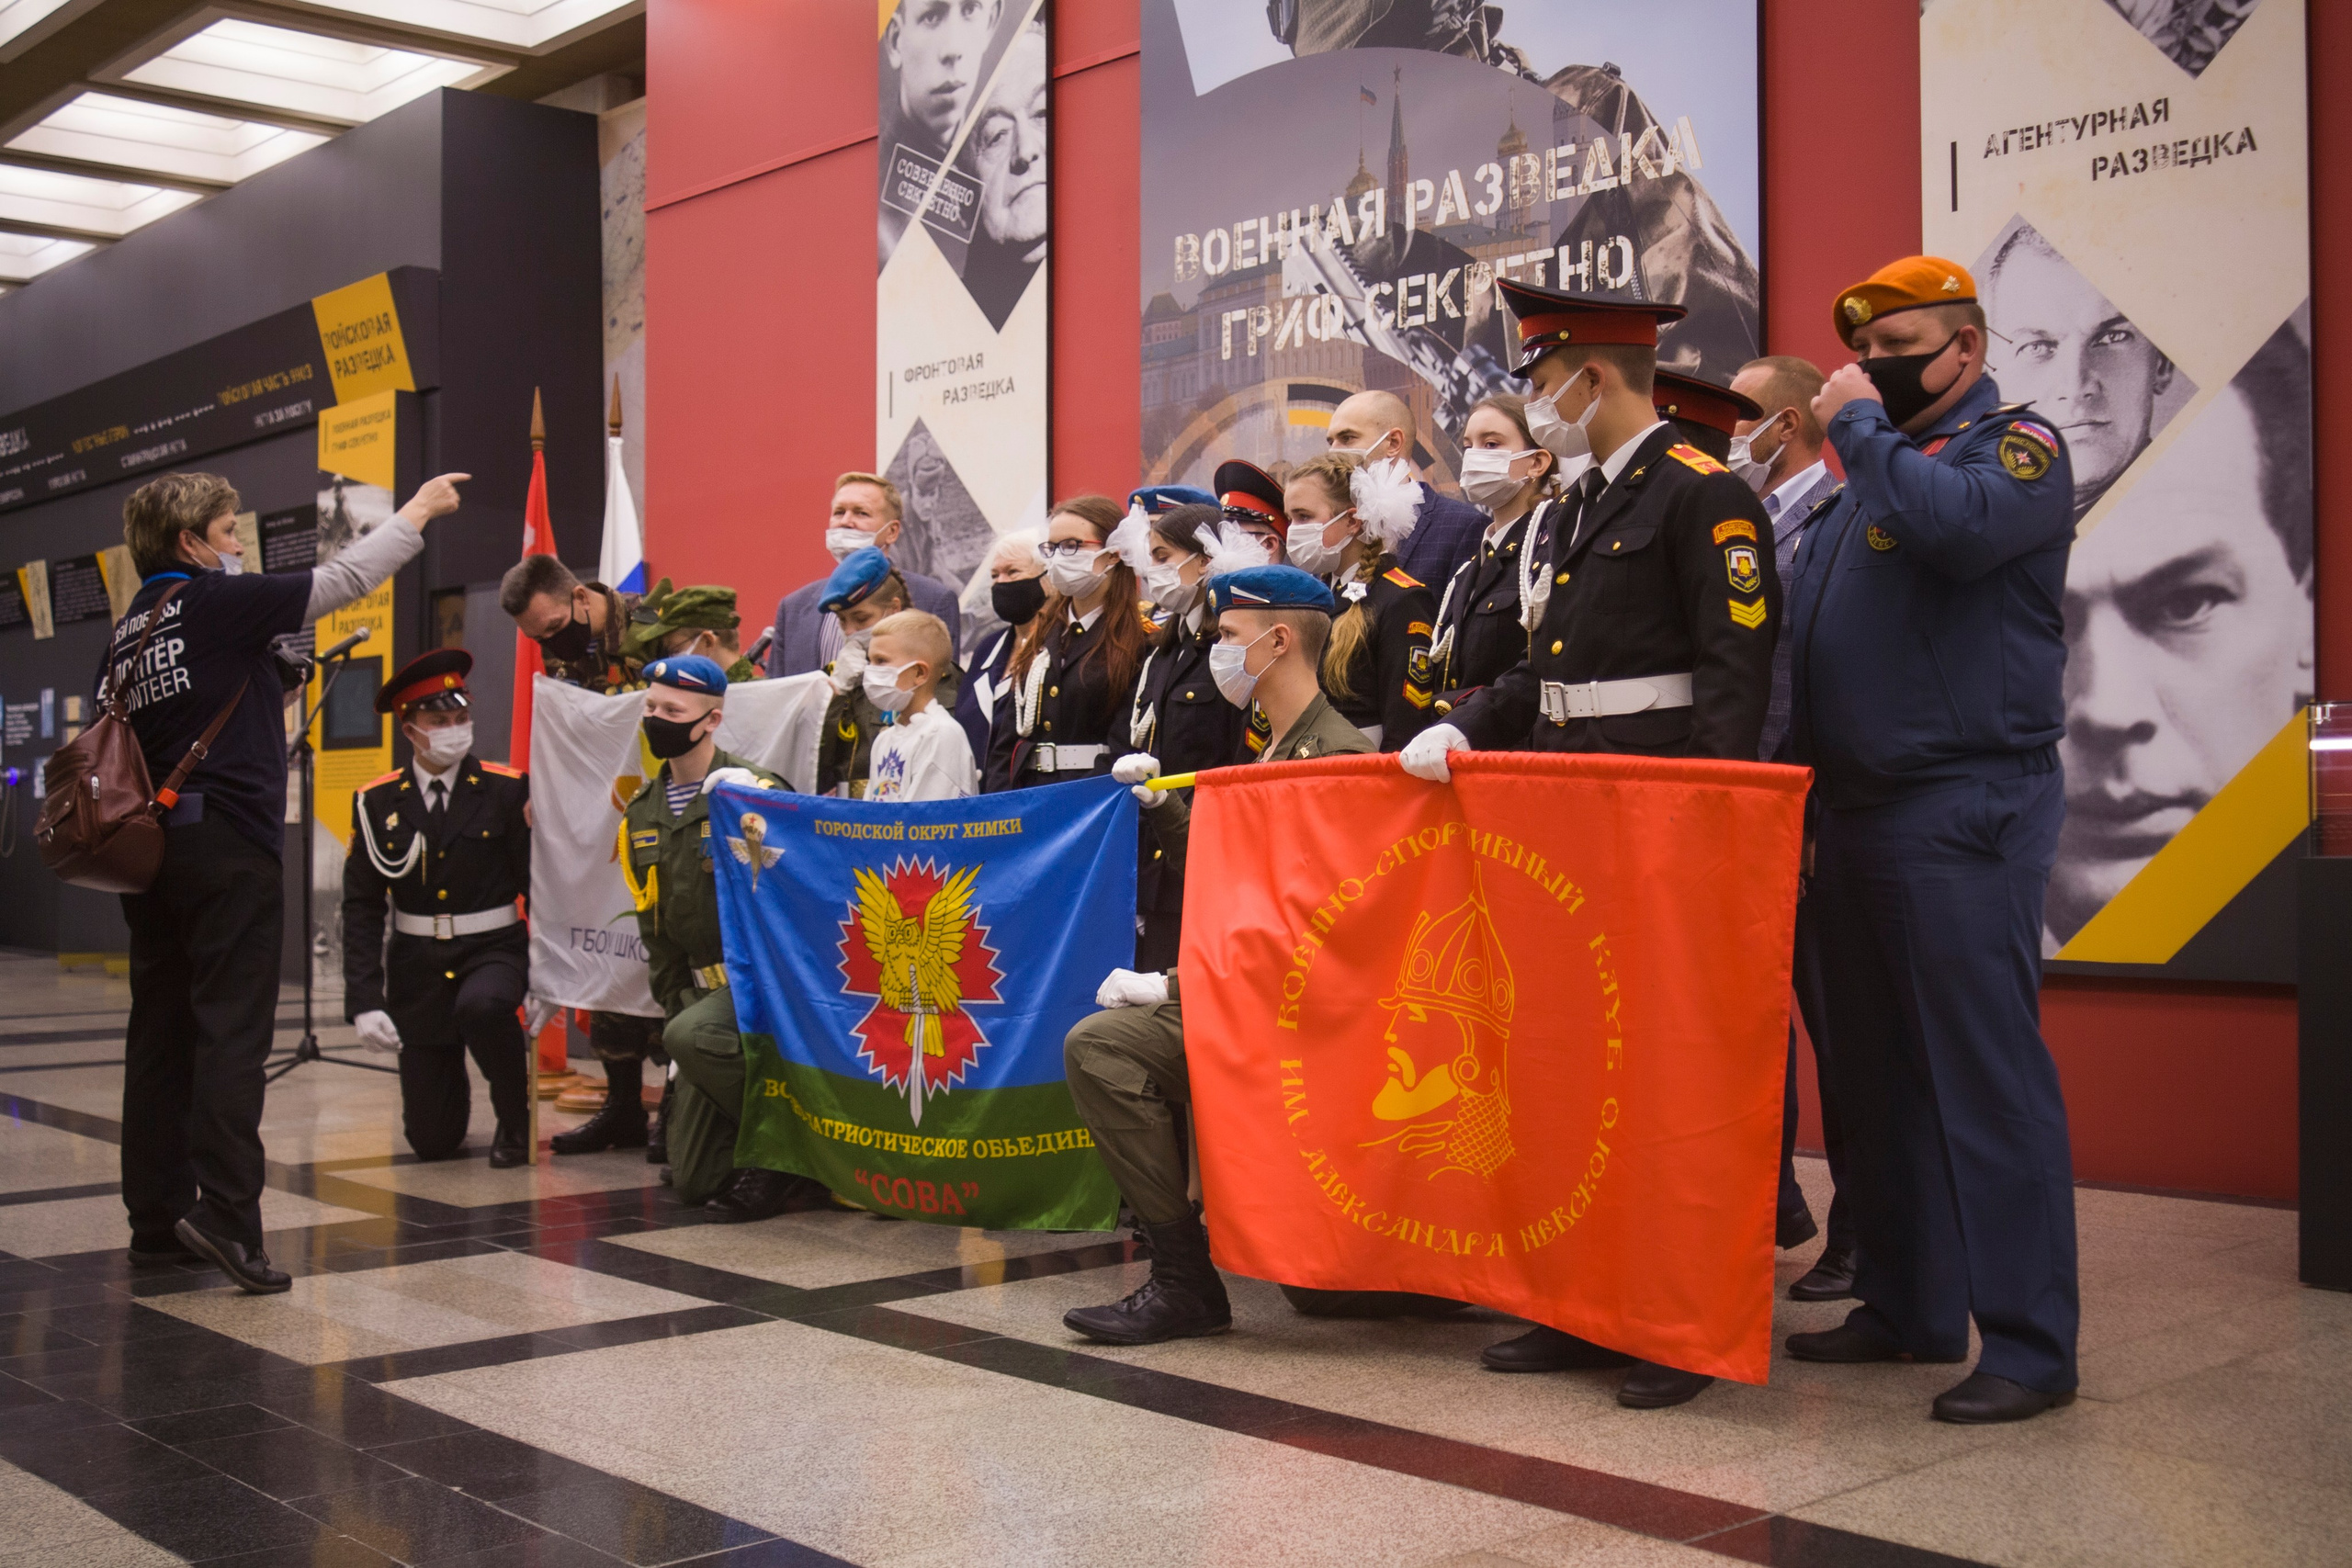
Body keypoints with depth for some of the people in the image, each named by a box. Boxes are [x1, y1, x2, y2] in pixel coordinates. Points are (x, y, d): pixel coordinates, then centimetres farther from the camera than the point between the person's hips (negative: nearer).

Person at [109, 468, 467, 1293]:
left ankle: (156, 1218, 14)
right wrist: (419, 508, 9)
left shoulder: (127, 630, 13)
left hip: (152, 846, 7)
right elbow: (344, 579, -2)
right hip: (228, 845, -7)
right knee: (232, 1031, -8)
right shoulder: (216, 602, -6)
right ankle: (225, 1213, -14)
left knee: (160, 1032, 9)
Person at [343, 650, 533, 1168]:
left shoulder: (507, 790, -5)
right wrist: (364, 1002, -12)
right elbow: (361, 907, -2)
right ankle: (450, 1085, 40)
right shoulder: (377, 802, -1)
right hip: (418, 965, 2)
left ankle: (515, 1120, -11)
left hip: (494, 950, -2)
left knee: (482, 1007, -39)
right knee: (432, 1141, 2)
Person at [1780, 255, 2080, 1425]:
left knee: (1986, 1070, -8)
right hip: (1854, 808, 8)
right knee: (1876, 1070, 11)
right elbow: (1808, 637, 22)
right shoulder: (1872, 471, 20)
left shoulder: (2015, 446, -2)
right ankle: (1909, 1307, 22)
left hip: (1965, 811, -8)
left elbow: (1955, 526, -25)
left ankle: (2029, 1343, -1)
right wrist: (1795, 782, 13)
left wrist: (1861, 428, -11)